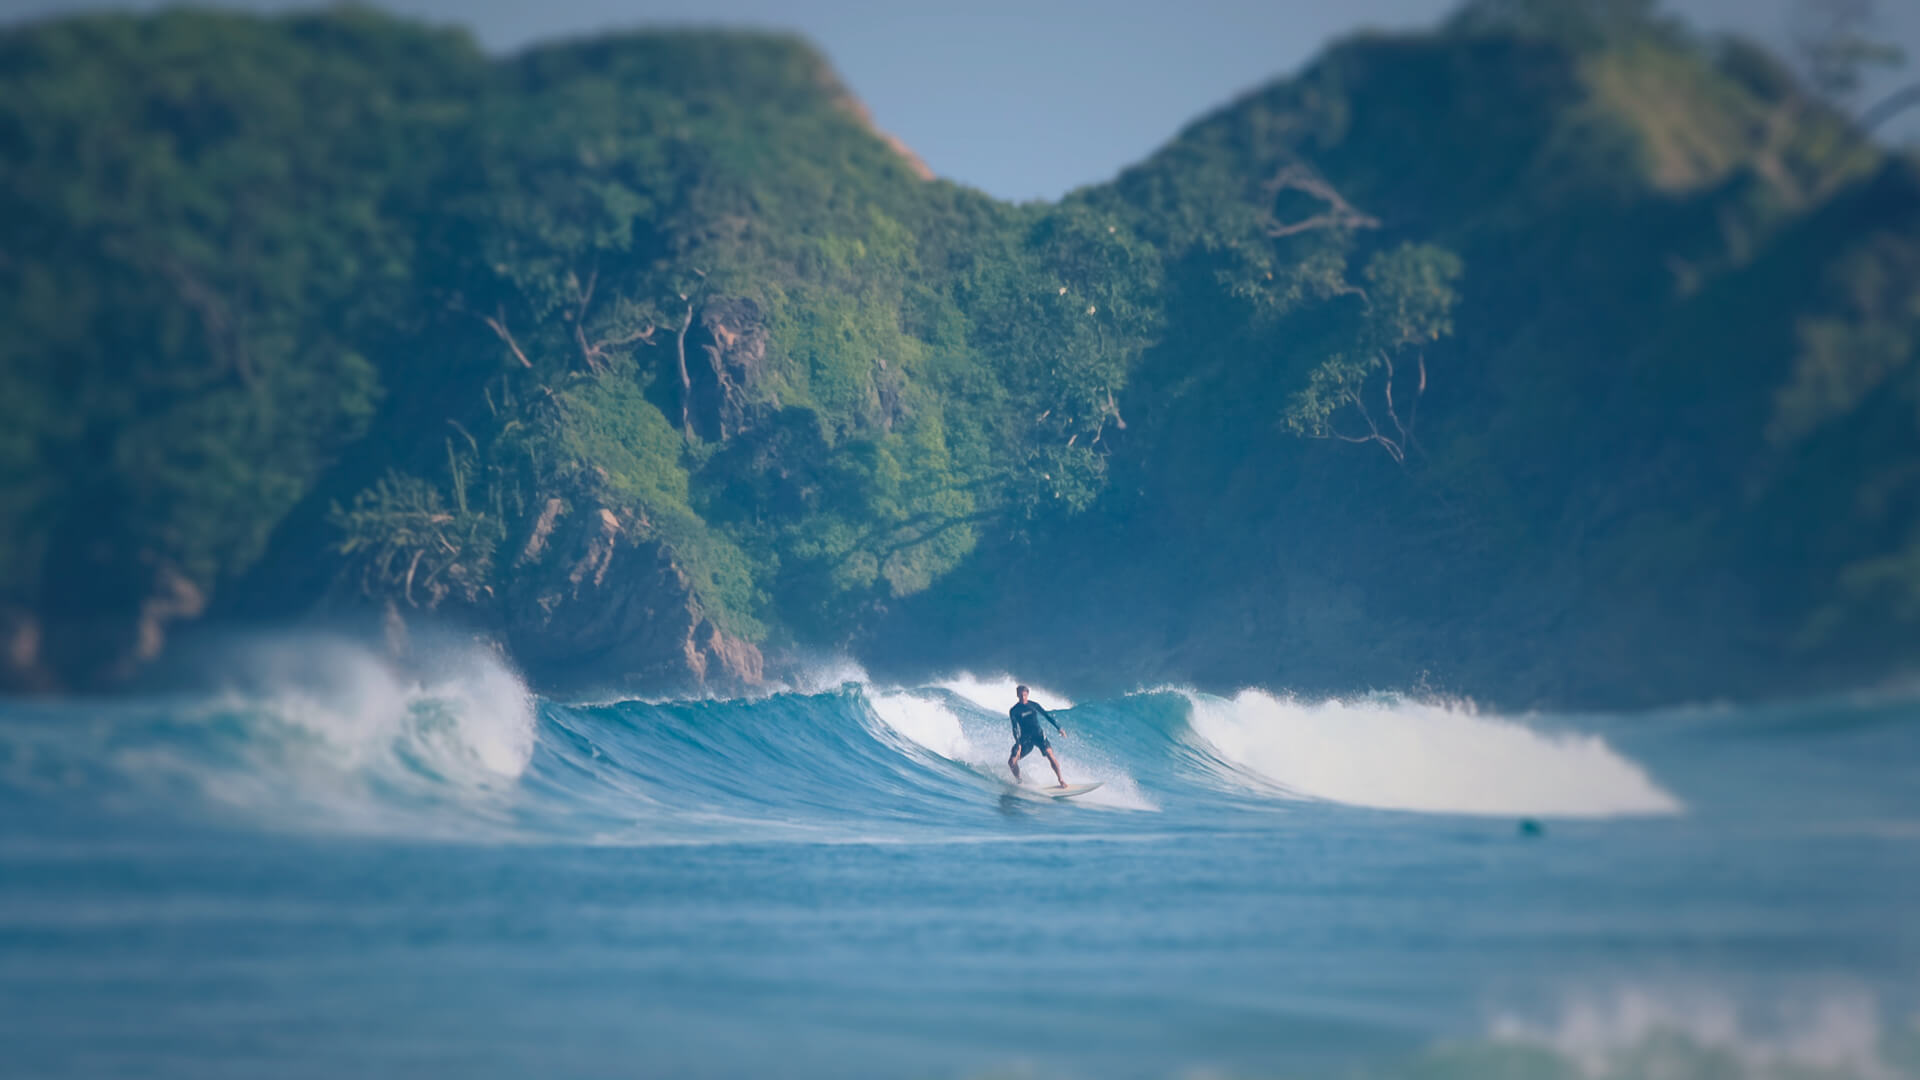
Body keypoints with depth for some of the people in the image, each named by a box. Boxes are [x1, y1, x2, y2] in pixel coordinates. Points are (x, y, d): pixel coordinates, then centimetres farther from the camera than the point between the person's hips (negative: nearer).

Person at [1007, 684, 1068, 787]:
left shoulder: (1034, 705, 4)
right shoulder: (1014, 711, -4)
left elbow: (1047, 715, 14)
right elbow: (1015, 727, -13)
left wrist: (1059, 728, 13)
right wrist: (1018, 743, -25)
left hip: (1038, 735, 0)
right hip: (1025, 738, 0)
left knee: (1050, 754, -22)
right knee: (1012, 761, -13)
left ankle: (1061, 780, -15)